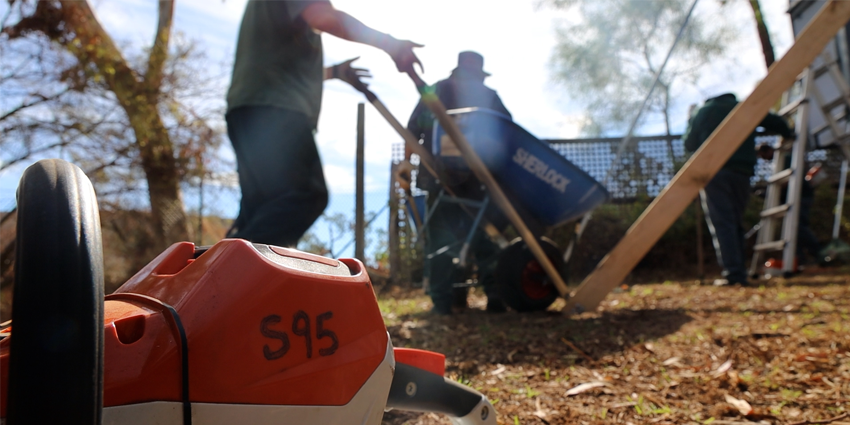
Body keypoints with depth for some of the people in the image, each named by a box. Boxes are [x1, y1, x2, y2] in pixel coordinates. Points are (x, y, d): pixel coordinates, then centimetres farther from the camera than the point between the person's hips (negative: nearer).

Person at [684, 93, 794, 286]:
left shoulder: (704, 111, 11)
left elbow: (690, 144, 12)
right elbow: (775, 122, 13)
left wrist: (691, 121, 29)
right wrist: (787, 133, 34)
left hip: (713, 171, -3)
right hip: (742, 172, 3)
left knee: (721, 224, -8)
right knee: (736, 223, 12)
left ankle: (732, 273, -18)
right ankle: (740, 273, 7)